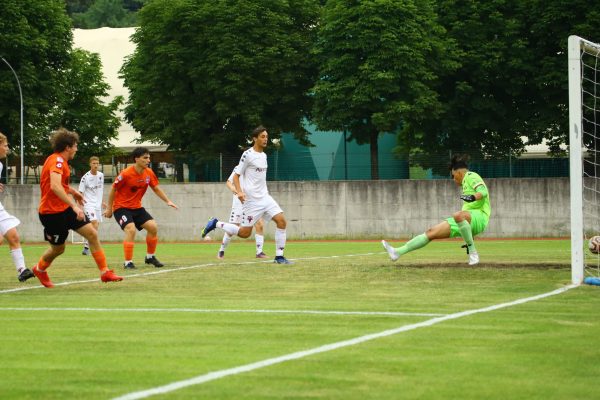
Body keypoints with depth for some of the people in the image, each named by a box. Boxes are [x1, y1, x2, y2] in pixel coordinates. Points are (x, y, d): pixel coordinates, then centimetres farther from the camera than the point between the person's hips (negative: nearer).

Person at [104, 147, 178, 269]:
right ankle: (128, 262, -20)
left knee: (153, 227, -4)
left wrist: (168, 201, -1)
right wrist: (109, 208, -3)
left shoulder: (149, 173, -3)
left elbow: (156, 189, 11)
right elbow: (113, 189, -9)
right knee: (131, 229, -27)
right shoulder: (126, 174, -21)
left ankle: (150, 257, 16)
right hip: (121, 207, -6)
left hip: (136, 207, 6)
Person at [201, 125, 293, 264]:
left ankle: (279, 256, 0)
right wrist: (239, 192, -24)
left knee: (281, 221, -7)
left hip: (265, 197, 7)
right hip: (252, 199, -7)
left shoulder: (263, 155, 13)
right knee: (245, 233, -5)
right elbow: (236, 176, -9)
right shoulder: (248, 155, -10)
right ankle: (215, 224, 14)